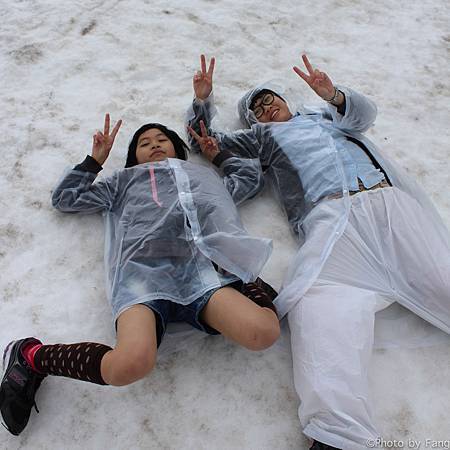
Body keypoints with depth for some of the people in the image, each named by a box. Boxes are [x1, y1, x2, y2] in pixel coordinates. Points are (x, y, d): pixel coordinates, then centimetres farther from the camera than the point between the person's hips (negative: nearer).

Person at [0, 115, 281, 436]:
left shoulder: (204, 174, 39)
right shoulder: (126, 179, 37)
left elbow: (251, 173, 47)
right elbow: (65, 199, 39)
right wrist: (95, 160, 42)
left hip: (200, 267, 1)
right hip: (142, 269, -1)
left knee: (264, 333, -30)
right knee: (130, 365, -34)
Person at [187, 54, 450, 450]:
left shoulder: (324, 114, 38)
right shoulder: (260, 136, 34)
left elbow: (364, 113, 19)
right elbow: (206, 141, 31)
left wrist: (334, 95, -1)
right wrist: (202, 100, 16)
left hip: (389, 198, 4)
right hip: (332, 213, -3)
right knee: (320, 301, -32)